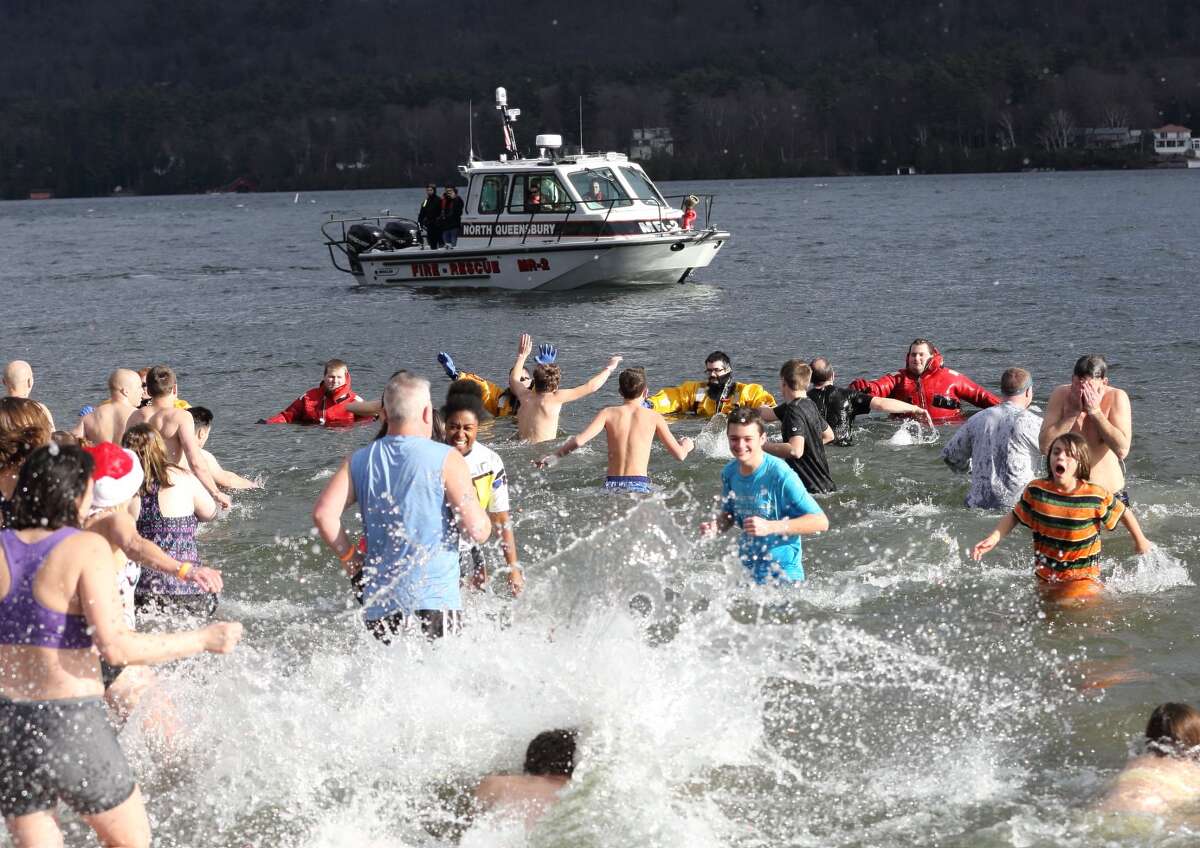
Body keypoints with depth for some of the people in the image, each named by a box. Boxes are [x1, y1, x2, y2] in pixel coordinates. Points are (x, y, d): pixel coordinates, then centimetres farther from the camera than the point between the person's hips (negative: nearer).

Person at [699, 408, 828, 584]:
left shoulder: (780, 475, -22)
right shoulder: (729, 472, -3)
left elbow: (821, 522, -23)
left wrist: (770, 527, -29)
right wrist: (715, 526, -8)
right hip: (745, 570, 6)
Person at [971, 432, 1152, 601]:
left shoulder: (1096, 496, -17)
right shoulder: (1036, 490, -10)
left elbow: (1123, 512, 0)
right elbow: (1015, 516, 3)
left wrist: (1140, 541, 13)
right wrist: (994, 538, -11)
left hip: (1083, 577, -3)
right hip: (1045, 577, 3)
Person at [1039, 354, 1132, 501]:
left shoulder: (1116, 397, -11)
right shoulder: (1060, 395, -6)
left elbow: (1122, 450, -22)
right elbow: (1045, 446, -15)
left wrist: (1095, 411, -21)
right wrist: (1074, 411, -18)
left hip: (1110, 494, -1)